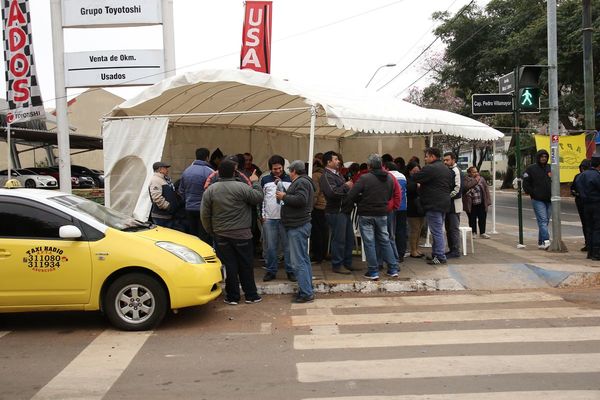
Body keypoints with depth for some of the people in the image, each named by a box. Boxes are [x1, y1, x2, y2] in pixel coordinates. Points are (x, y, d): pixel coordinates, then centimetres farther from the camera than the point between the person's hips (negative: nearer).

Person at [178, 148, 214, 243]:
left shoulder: (186, 171, 6)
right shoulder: (209, 172, -16)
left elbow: (181, 191, 15)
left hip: (189, 209, 6)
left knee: (193, 236, 16)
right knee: (204, 238, -2)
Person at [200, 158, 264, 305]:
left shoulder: (210, 190, -2)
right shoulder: (241, 187, -12)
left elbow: (204, 215, 0)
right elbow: (258, 198, -1)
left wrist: (211, 231, 12)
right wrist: (255, 183, 13)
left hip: (221, 235, 2)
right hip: (241, 234, -2)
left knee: (229, 266, 7)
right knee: (246, 265, 9)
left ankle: (232, 296, 12)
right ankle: (251, 295, 17)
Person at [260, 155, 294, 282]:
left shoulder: (289, 179, 4)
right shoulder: (265, 180, 7)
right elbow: (261, 198, 9)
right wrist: (262, 215, 4)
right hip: (269, 219, 1)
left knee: (288, 246, 3)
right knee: (270, 247, 6)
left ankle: (290, 271, 12)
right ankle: (271, 271, 16)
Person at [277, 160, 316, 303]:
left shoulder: (301, 182, -12)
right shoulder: (302, 181, 21)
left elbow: (301, 200, -26)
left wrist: (284, 197, -15)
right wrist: (286, 197, 11)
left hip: (297, 226, -11)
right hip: (300, 225, 11)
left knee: (298, 261, -10)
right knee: (304, 259, 14)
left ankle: (306, 293, -8)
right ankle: (307, 290, 21)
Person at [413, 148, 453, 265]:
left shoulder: (430, 168, -14)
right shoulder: (446, 169, 17)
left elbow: (415, 178, -13)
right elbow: (450, 186, 22)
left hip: (433, 205, -10)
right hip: (444, 204, 10)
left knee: (436, 232, -6)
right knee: (439, 230, 15)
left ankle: (440, 257, -3)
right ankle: (436, 254, 22)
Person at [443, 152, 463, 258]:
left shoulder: (456, 171, -11)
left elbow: (457, 188, -19)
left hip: (454, 204, -9)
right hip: (448, 204, 9)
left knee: (454, 228, -5)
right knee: (449, 228, 13)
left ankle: (456, 251, 0)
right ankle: (451, 249, 20)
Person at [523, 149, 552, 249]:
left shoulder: (550, 168, 13)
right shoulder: (531, 169, -1)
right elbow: (525, 183, -2)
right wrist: (532, 193, -8)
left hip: (549, 200, 5)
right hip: (538, 200, -5)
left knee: (546, 221, 8)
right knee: (543, 220, -14)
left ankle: (541, 242, 14)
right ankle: (546, 241, -22)